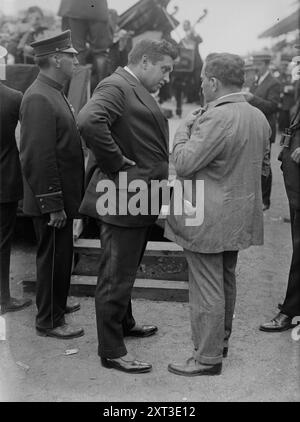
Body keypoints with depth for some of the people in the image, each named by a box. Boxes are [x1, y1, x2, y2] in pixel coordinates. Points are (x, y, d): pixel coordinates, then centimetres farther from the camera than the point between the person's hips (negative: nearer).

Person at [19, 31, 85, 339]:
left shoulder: (53, 93, 12)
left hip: (62, 197, 10)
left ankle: (56, 303, 39)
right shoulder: (39, 99, -21)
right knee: (53, 257, 3)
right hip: (51, 200, -10)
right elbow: (39, 158, -25)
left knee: (61, 255, 22)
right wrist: (53, 205, -22)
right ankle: (49, 321, 18)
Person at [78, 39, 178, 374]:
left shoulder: (138, 91, 17)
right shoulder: (116, 86, -15)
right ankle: (111, 352, 11)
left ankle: (124, 323, 43)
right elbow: (89, 122, -33)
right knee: (116, 277, 0)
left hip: (142, 199, 10)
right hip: (124, 198, -10)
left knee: (126, 271, 25)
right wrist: (119, 165, -24)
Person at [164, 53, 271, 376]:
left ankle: (208, 358, 13)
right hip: (239, 217, 9)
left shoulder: (216, 118, -23)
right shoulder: (259, 117, 6)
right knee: (226, 282, 22)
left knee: (207, 288, 1)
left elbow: (183, 164, -22)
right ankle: (221, 340, 38)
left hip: (207, 219, -9)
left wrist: (184, 131, -5)